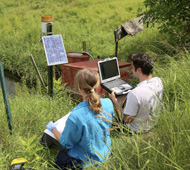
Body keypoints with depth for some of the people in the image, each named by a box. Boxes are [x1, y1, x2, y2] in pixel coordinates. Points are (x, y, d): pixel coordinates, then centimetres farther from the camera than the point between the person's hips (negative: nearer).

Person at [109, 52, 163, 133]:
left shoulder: (135, 93, -37)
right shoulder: (158, 81, -14)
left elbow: (127, 120, -24)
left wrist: (114, 101, -13)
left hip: (136, 131, -7)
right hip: (151, 124, 7)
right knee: (125, 98, 19)